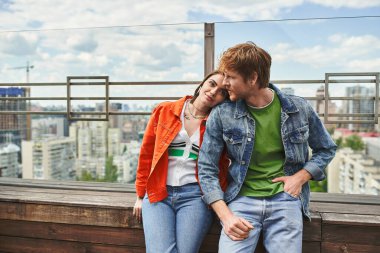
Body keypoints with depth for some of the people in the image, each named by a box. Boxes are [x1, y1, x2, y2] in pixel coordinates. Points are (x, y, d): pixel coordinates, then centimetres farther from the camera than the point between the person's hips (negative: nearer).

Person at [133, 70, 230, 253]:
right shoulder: (164, 111, 5)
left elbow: (221, 167, 12)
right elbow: (146, 153, 10)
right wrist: (141, 195, 12)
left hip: (195, 195, 0)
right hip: (157, 194, 0)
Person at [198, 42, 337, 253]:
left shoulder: (299, 109, 1)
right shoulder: (221, 115, -3)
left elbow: (326, 149, 16)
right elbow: (206, 169, -2)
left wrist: (300, 177, -1)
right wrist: (225, 215, -13)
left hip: (285, 199, 1)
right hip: (242, 199, -1)